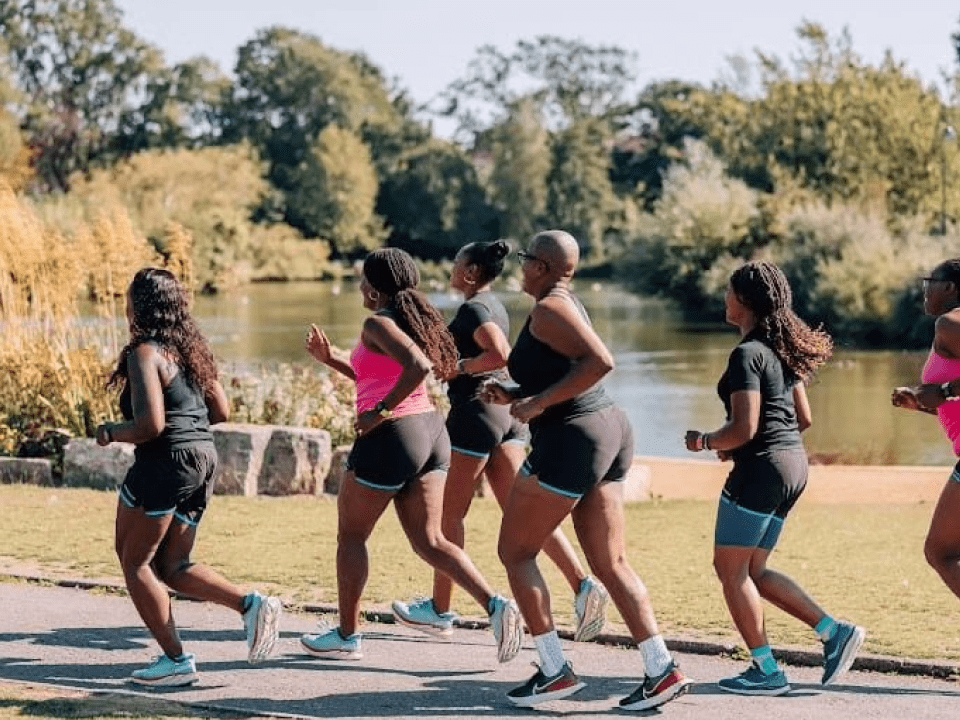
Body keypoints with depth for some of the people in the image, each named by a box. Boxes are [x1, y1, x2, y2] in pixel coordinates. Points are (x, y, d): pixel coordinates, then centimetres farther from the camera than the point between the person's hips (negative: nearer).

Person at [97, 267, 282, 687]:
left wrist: (110, 432, -6)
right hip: (203, 462, 9)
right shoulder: (191, 349, 12)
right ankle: (250, 605, -5)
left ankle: (176, 660, 3)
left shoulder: (145, 353, -14)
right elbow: (221, 412, 16)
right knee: (172, 566, 15)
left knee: (134, 561, 6)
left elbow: (150, 424, -23)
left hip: (165, 463, -9)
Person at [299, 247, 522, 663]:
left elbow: (419, 366, -29)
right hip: (431, 432, 8)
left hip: (390, 437, -8)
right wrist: (330, 360, 25)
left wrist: (380, 412, -21)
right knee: (429, 541, 6)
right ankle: (495, 606, -12)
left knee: (350, 536, 9)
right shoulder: (414, 319, 16)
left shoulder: (378, 324, -12)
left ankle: (346, 636, 16)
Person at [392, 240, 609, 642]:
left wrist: (458, 367, -15)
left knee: (450, 514, 3)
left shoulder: (473, 308, -12)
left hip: (475, 413, -9)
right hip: (507, 413, 9)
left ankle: (440, 611, 10)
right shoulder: (494, 306, 18)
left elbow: (500, 354, -27)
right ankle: (582, 585, -13)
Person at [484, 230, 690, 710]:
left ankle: (554, 671, 1)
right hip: (609, 432, 10)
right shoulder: (567, 304, 18)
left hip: (571, 442, -10)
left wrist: (539, 402, -22)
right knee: (610, 564, 7)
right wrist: (515, 398, 13)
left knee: (514, 551, 2)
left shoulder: (548, 309, -13)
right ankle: (662, 670, 0)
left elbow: (600, 361, -26)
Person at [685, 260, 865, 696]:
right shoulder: (782, 350, 13)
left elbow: (744, 428, -22)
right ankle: (834, 631, 7)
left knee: (732, 569, 1)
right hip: (793, 465, 9)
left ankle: (766, 671, 3)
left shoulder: (747, 354, -16)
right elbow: (804, 418, 18)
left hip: (761, 467, -9)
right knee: (751, 570, 15)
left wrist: (705, 442, -3)